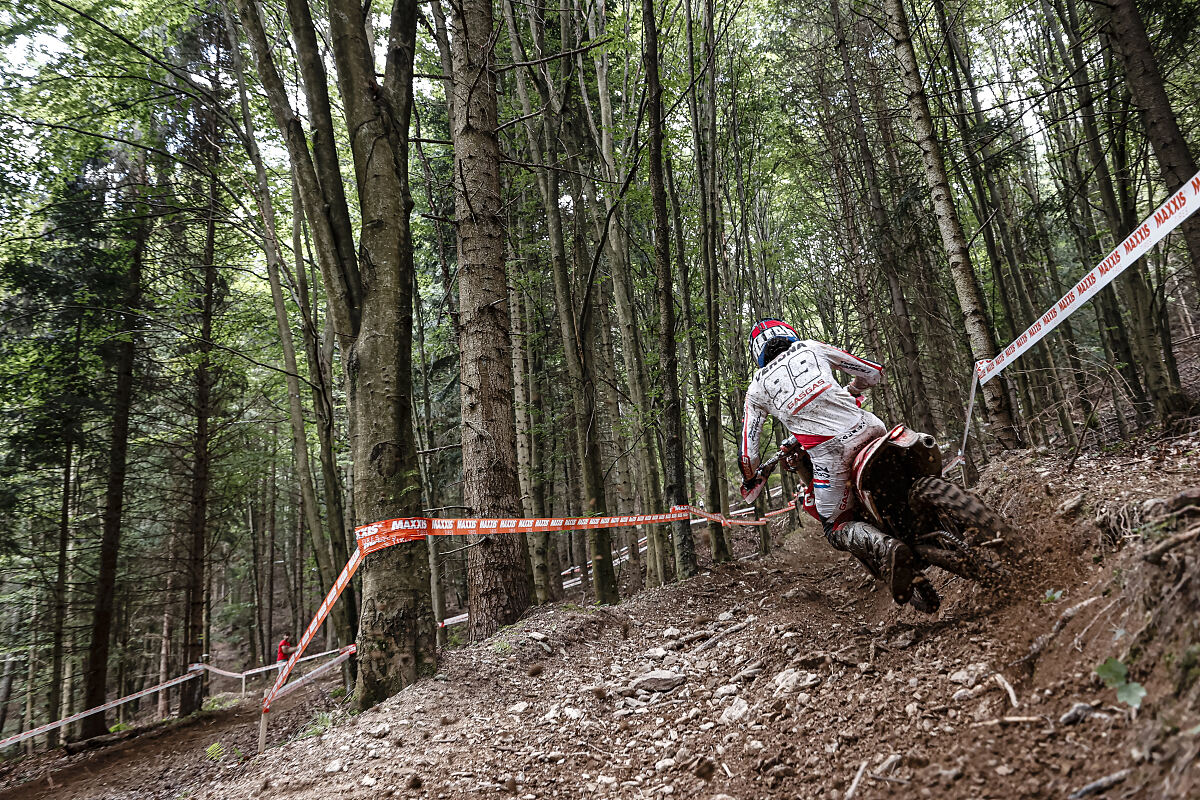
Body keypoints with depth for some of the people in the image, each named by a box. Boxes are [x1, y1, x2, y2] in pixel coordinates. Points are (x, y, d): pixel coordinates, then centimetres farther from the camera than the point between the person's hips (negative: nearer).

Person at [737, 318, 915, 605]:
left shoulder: (757, 388, 17)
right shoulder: (811, 347, 20)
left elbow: (747, 453, 13)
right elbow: (873, 372, 24)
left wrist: (750, 482, 32)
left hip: (829, 452, -3)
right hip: (866, 428, 3)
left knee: (837, 528, 12)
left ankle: (884, 548, -18)